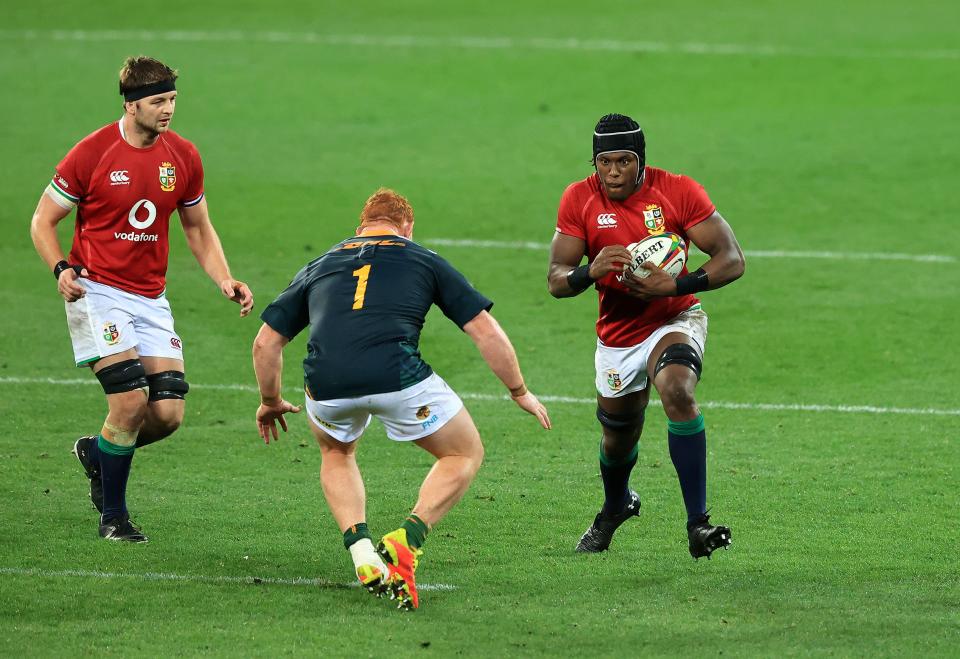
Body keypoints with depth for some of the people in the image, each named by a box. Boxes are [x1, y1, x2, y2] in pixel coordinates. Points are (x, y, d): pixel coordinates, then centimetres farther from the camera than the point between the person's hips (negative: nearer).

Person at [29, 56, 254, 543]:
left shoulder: (183, 157, 3)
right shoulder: (91, 154, -10)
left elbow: (198, 229, 16)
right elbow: (43, 220, -1)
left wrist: (225, 281, 1)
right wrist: (61, 269, -19)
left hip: (151, 298, 5)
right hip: (97, 291, -5)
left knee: (168, 413, -6)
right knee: (130, 400, -19)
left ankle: (96, 453, 26)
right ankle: (113, 516, -1)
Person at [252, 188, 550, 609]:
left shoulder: (319, 266, 29)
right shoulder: (423, 260, 23)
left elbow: (266, 341, 29)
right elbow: (486, 332, 19)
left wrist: (270, 401, 45)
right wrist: (520, 392, 31)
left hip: (326, 382, 3)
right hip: (398, 376, -3)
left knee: (336, 454, 36)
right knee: (465, 453, 21)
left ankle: (361, 550, 16)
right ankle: (404, 543, 2)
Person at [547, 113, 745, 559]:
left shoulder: (679, 192, -14)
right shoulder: (579, 200, -7)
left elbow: (732, 259, -14)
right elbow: (556, 280, -7)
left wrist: (675, 285, -28)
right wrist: (590, 272, -30)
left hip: (674, 320, -3)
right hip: (617, 334, 3)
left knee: (677, 390, -33)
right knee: (618, 437, 13)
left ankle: (697, 523, -33)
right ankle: (615, 507, 51)